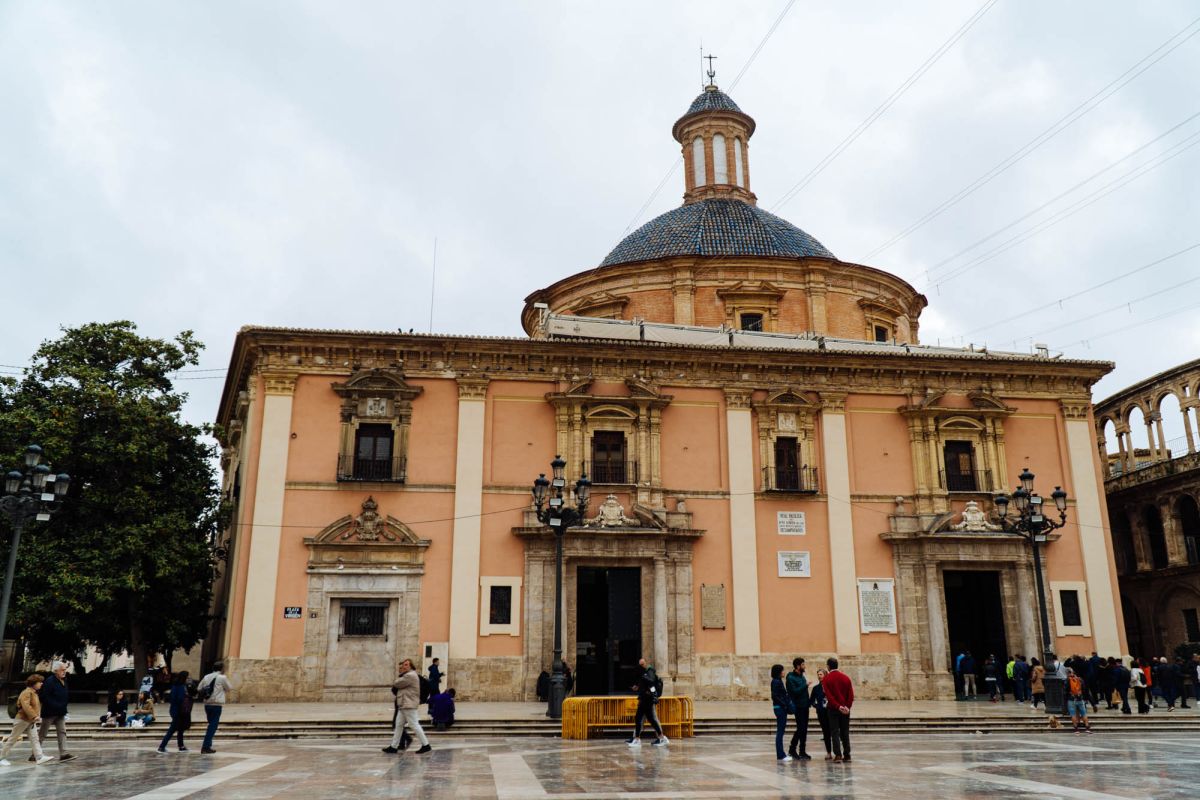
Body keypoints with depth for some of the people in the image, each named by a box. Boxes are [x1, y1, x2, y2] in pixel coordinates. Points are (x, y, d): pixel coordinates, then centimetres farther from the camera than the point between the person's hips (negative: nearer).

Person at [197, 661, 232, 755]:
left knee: (211, 725, 19)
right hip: (217, 705, -6)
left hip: (207, 704, 6)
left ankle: (208, 745, 21)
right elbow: (229, 688, 4)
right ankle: (205, 747, -7)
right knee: (213, 726, -2)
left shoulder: (207, 677, 8)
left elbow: (199, 689, 9)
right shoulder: (222, 678, -6)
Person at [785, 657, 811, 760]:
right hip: (798, 707, -8)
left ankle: (792, 749, 20)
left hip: (805, 706, 8)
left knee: (802, 729, 11)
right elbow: (795, 692, -21)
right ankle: (802, 752, 3)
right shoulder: (791, 678, -12)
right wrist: (805, 685, -19)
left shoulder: (802, 676, 14)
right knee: (801, 729, -5)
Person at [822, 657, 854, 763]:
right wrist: (847, 706, -5)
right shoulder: (846, 677, 3)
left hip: (834, 709, -3)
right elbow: (851, 694, -2)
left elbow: (828, 695, -13)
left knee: (835, 732, 0)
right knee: (845, 732, 11)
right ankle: (847, 755, 12)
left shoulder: (826, 679, -5)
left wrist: (838, 706, -15)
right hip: (846, 709, 3)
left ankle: (838, 754, -9)